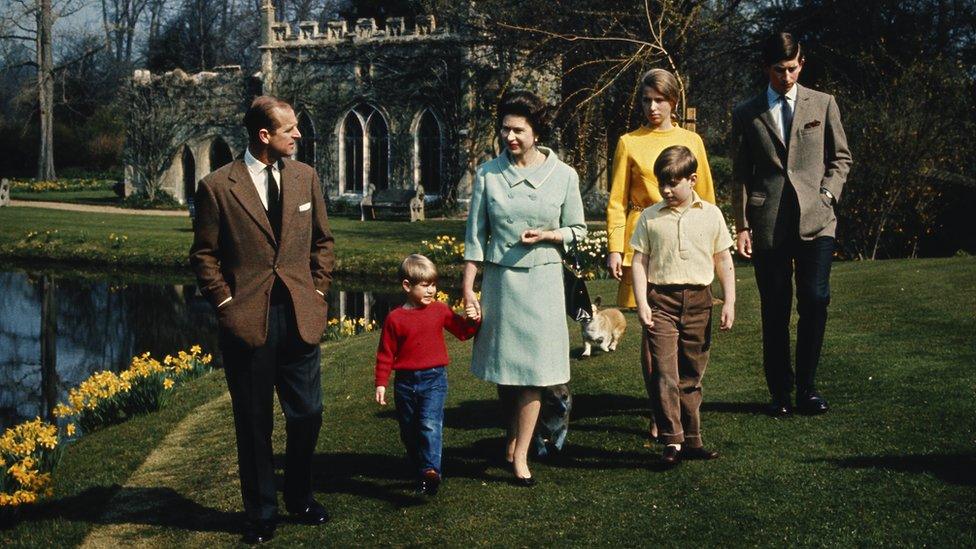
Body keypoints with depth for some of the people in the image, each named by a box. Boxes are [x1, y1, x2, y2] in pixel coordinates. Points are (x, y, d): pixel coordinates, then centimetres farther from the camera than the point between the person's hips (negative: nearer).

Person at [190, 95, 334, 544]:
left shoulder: (305, 177, 7)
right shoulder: (217, 186, -5)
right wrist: (226, 303, -5)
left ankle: (300, 499, 31)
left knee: (307, 415, 8)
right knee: (254, 424, 8)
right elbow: (204, 254, 1)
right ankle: (261, 513, 23)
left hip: (301, 317, 3)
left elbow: (322, 239, 15)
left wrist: (318, 292, 7)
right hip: (248, 321, -3)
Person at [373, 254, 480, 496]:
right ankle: (421, 475, 27)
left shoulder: (440, 310, 4)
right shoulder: (394, 318, -1)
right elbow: (386, 354, 2)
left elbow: (463, 331, 14)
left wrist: (473, 320, -6)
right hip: (405, 382, 1)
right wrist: (381, 383, -2)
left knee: (430, 424, -21)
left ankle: (431, 471, -28)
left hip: (434, 379, -1)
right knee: (409, 432, 11)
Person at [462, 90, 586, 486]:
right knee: (503, 369, 12)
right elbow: (475, 235, 1)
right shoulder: (488, 174, -1)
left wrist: (548, 235, -13)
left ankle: (520, 456, 11)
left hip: (541, 279, -1)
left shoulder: (563, 175, -2)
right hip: (499, 279, 1)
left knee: (531, 371, 0)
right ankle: (514, 432, 37)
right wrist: (468, 289, -2)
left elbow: (577, 230, 7)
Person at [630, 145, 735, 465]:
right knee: (664, 372, -10)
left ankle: (691, 440, 17)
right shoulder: (650, 217, 3)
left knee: (691, 375, 9)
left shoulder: (711, 215, 6)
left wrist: (729, 302, 5)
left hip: (698, 300, 2)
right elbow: (639, 262, 2)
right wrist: (641, 303, -7)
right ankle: (672, 441, -7)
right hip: (660, 299, -1)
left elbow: (723, 261, 10)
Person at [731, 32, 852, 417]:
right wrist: (741, 225, 3)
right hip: (768, 223, 0)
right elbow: (740, 174, 8)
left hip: (816, 218, 0)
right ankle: (780, 391, 12)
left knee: (815, 299, -8)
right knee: (775, 310, 2)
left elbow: (841, 157, 16)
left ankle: (807, 388, 7)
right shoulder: (746, 114, 9)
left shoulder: (823, 104, 11)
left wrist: (827, 194, 0)